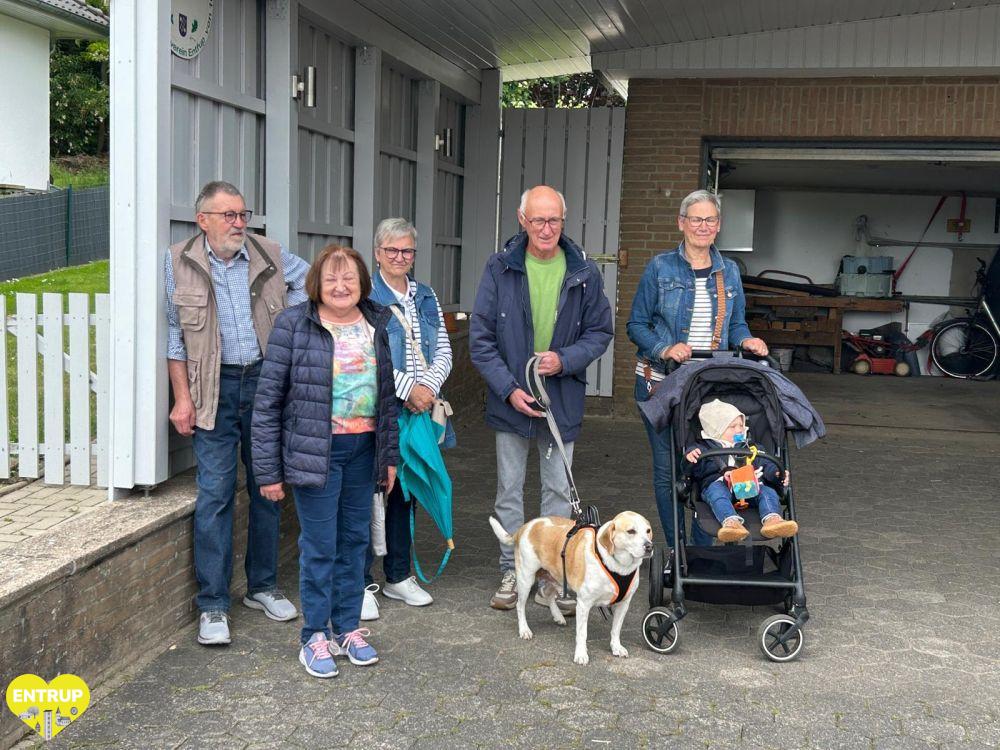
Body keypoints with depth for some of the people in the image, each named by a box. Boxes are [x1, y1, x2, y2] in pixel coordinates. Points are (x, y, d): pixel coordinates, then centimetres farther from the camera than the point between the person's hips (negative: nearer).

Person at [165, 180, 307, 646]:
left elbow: (309, 279, 18)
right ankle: (213, 606, 4)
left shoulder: (269, 256, 2)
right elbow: (174, 334, 0)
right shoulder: (180, 263, -2)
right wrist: (182, 398, -4)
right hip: (215, 388, -3)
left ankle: (262, 586, 26)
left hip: (266, 382, 3)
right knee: (215, 494, -5)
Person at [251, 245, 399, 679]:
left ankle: (348, 628, 27)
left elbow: (388, 395, 15)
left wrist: (390, 454, 12)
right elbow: (268, 401, -8)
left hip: (363, 449, 5)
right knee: (320, 546, 1)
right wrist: (268, 470, -10)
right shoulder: (294, 325, -9)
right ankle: (316, 637, 15)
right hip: (315, 450, -5)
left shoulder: (377, 325, 7)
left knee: (355, 541, 13)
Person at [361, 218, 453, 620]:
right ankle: (361, 583, 7)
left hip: (418, 412, 6)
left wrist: (427, 387, -6)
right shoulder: (364, 296, -5)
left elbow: (444, 352, 12)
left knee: (405, 491, 13)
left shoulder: (426, 297, 15)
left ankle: (398, 576, 24)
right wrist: (406, 390, -16)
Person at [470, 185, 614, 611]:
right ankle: (512, 571, 22)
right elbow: (480, 337, -5)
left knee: (558, 489, 10)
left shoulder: (584, 273, -3)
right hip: (510, 399, 0)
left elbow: (600, 332, 4)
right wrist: (509, 389, -14)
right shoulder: (500, 269, -5)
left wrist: (564, 360, -14)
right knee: (509, 490, 9)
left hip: (562, 398, 0)